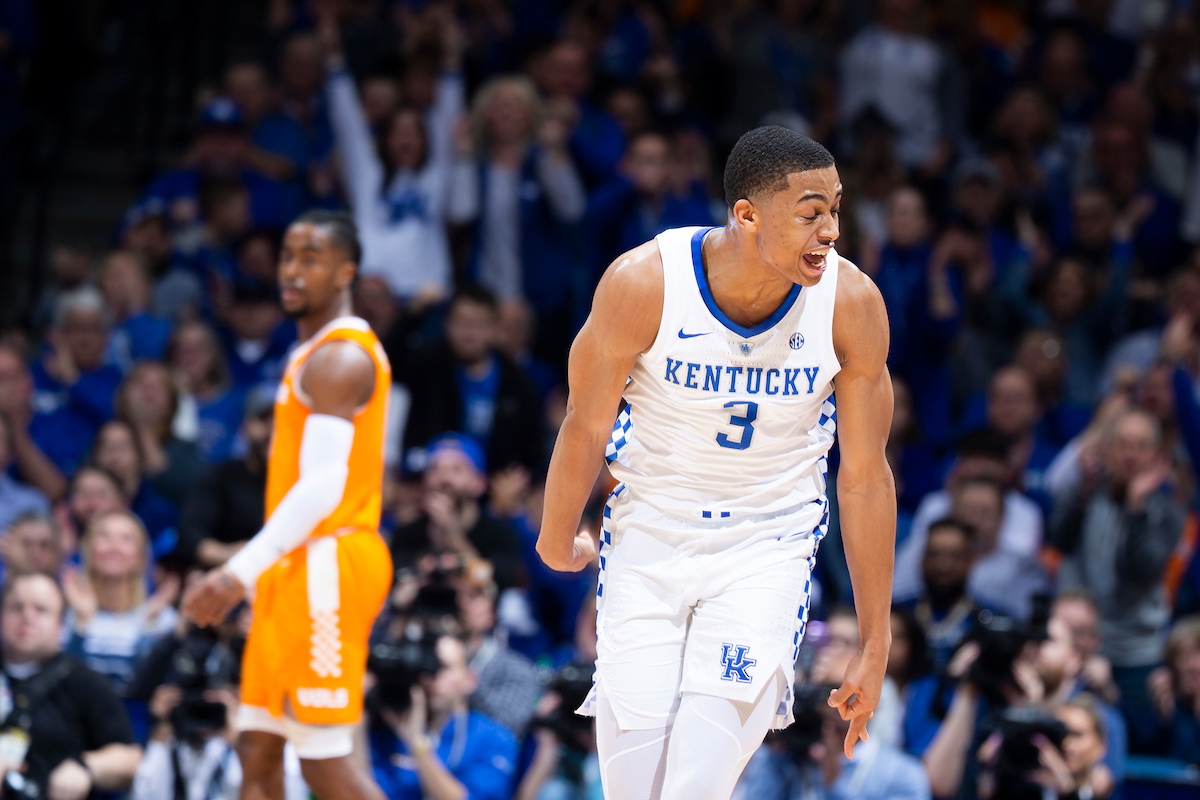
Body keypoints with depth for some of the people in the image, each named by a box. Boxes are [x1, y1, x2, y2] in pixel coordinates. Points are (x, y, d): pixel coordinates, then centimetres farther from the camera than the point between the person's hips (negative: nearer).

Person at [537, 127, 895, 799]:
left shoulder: (852, 304, -16)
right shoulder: (641, 283, -21)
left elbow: (866, 478, -6)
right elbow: (587, 425, -4)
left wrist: (875, 645, -2)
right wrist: (557, 542, 9)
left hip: (767, 546, 0)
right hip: (649, 535, 0)